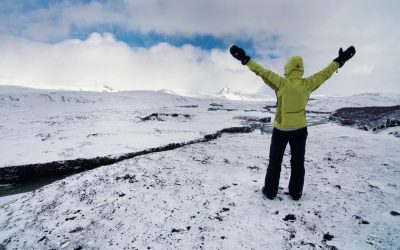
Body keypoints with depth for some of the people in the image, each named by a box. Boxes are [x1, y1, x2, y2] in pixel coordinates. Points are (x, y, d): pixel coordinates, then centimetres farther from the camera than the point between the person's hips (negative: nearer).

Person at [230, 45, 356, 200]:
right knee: (297, 161, 16)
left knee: (275, 161, 11)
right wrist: (340, 60, 20)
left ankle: (270, 191, 21)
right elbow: (325, 74, 5)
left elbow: (263, 72, -19)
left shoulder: (281, 83, -17)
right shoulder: (307, 84, -8)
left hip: (281, 129, -2)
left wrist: (245, 59, -15)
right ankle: (296, 192, 27)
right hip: (300, 129, 3)